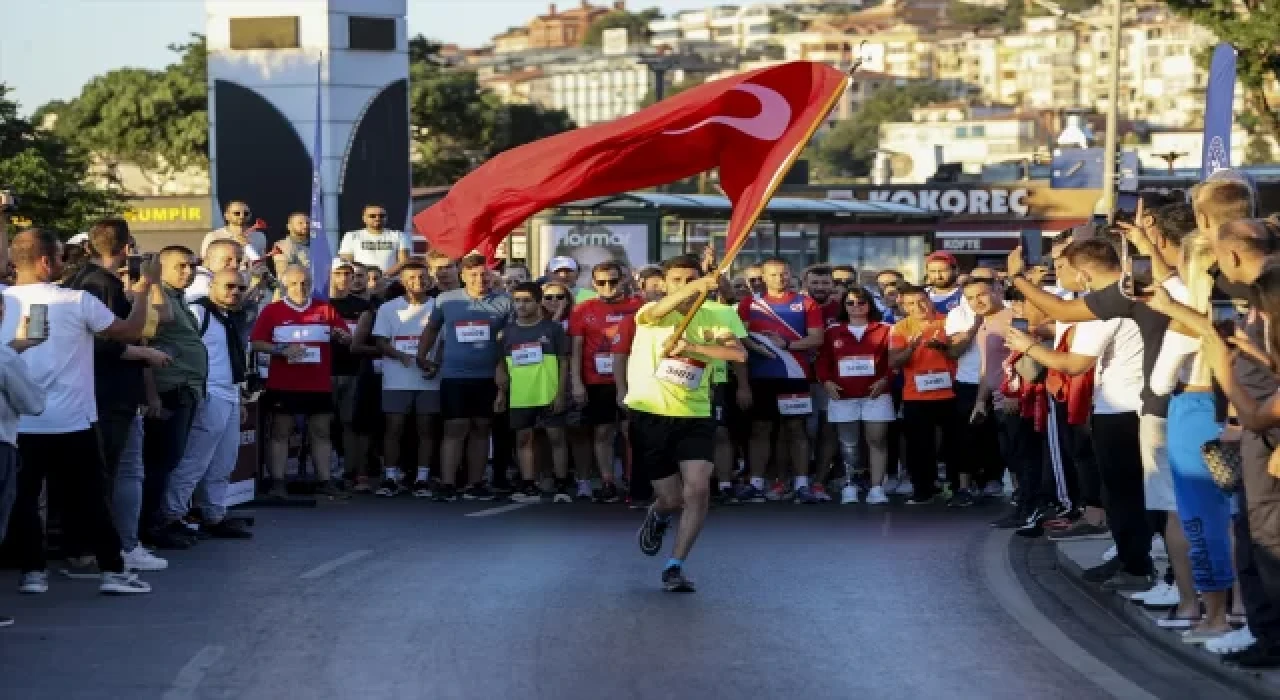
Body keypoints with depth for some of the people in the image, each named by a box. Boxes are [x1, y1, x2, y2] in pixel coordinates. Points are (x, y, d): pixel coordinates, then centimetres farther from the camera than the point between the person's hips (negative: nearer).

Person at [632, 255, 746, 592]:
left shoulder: (711, 320, 4)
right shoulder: (650, 314, -3)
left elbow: (739, 353, -13)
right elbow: (660, 310, -30)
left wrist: (692, 346, -24)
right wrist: (696, 287, -49)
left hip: (695, 416, 2)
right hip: (650, 416, -2)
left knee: (698, 490, -15)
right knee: (672, 499, 3)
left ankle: (675, 566, -2)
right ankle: (659, 516, 42)